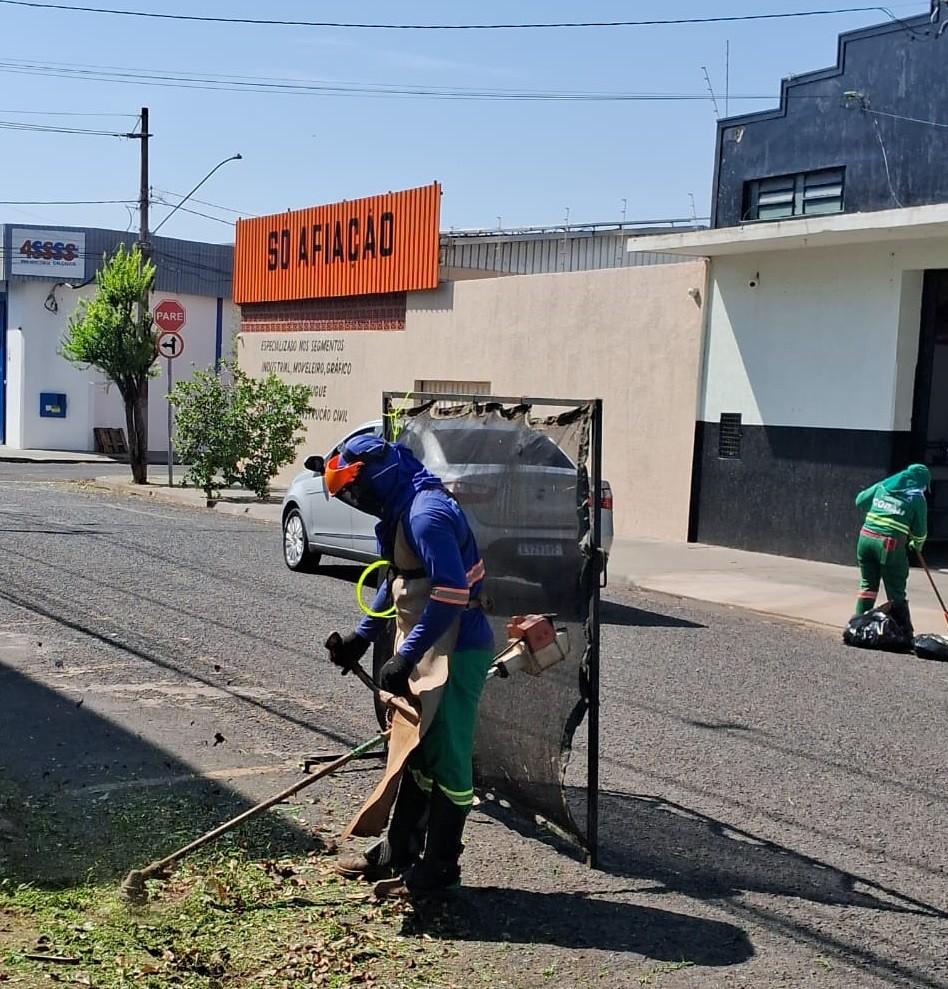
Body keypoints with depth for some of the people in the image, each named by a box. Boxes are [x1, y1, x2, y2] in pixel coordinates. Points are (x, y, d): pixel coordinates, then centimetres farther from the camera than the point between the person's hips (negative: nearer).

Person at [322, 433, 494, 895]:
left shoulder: (427, 515, -23)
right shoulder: (401, 512, 11)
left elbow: (450, 594, -29)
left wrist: (403, 660, -24)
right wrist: (362, 635, 17)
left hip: (455, 652, -10)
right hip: (426, 649, 10)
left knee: (445, 757, 1)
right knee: (416, 751, 18)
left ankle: (440, 866, 13)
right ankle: (398, 852, 30)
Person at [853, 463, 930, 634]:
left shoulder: (882, 486, 11)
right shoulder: (917, 498, 0)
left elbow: (860, 500, 20)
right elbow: (920, 530, 6)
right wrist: (917, 545, 26)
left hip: (866, 538, 4)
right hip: (891, 545, -4)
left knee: (868, 584, 17)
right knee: (896, 592, 4)